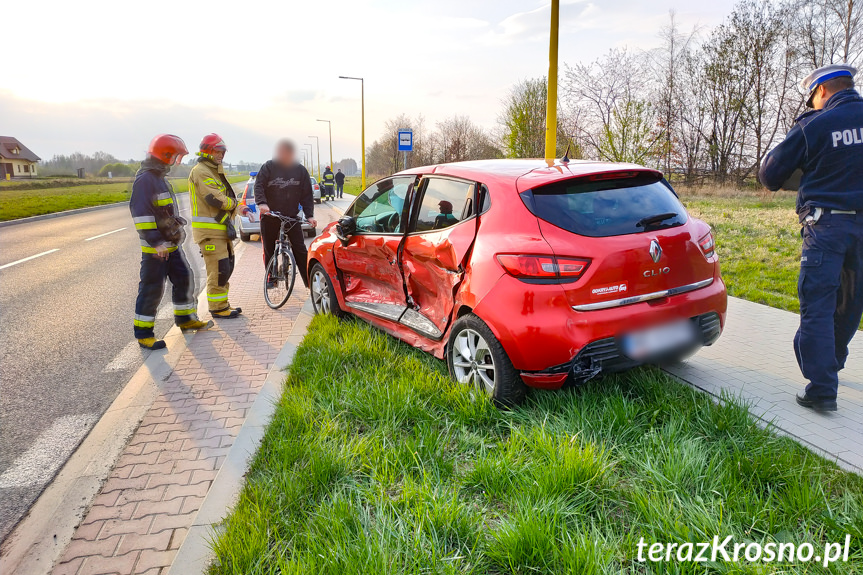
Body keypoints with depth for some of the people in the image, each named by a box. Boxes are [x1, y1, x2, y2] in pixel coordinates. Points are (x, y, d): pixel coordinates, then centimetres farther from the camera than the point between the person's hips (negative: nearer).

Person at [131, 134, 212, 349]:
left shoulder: (161, 177, 15)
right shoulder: (145, 179, -17)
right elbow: (141, 213, -23)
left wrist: (177, 232, 25)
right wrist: (156, 242, -27)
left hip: (172, 244, 10)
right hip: (155, 248, -10)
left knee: (184, 279, 16)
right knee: (151, 289, -3)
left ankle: (185, 319, 31)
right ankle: (143, 333, 7)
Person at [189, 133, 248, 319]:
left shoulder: (214, 171, 22)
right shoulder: (201, 172, -13)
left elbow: (225, 197, 21)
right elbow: (215, 199, -23)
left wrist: (238, 208, 3)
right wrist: (233, 203, -6)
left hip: (221, 227, 11)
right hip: (210, 230, -11)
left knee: (227, 267, 15)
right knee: (218, 270, -8)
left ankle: (222, 304, 25)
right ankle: (217, 308, 1)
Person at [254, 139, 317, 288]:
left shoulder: (300, 170, 4)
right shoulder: (269, 167, 0)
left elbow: (307, 195, 4)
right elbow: (259, 185, -8)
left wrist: (309, 215, -7)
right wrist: (261, 203, -28)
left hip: (292, 217, 0)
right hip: (269, 216, 0)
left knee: (300, 250, -4)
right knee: (269, 251, 8)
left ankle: (310, 282, 0)